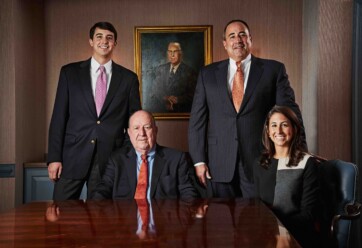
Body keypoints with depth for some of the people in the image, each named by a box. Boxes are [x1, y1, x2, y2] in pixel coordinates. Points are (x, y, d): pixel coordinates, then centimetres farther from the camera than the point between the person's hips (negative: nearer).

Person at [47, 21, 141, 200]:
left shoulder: (128, 78, 6)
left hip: (109, 159, 0)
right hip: (73, 157, 0)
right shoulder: (69, 72, 5)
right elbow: (58, 117, 3)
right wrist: (54, 157, -3)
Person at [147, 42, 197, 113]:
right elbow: (153, 91, 11)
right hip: (160, 110, 3)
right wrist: (164, 98, -7)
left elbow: (192, 95, -1)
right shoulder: (160, 69, 13)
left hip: (180, 110, -3)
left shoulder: (189, 72, 2)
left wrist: (178, 99, -17)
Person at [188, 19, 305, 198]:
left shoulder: (274, 70, 5)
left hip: (260, 163, -1)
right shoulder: (208, 73, 9)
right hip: (219, 166, 2)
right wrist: (199, 160, 0)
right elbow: (197, 119, 7)